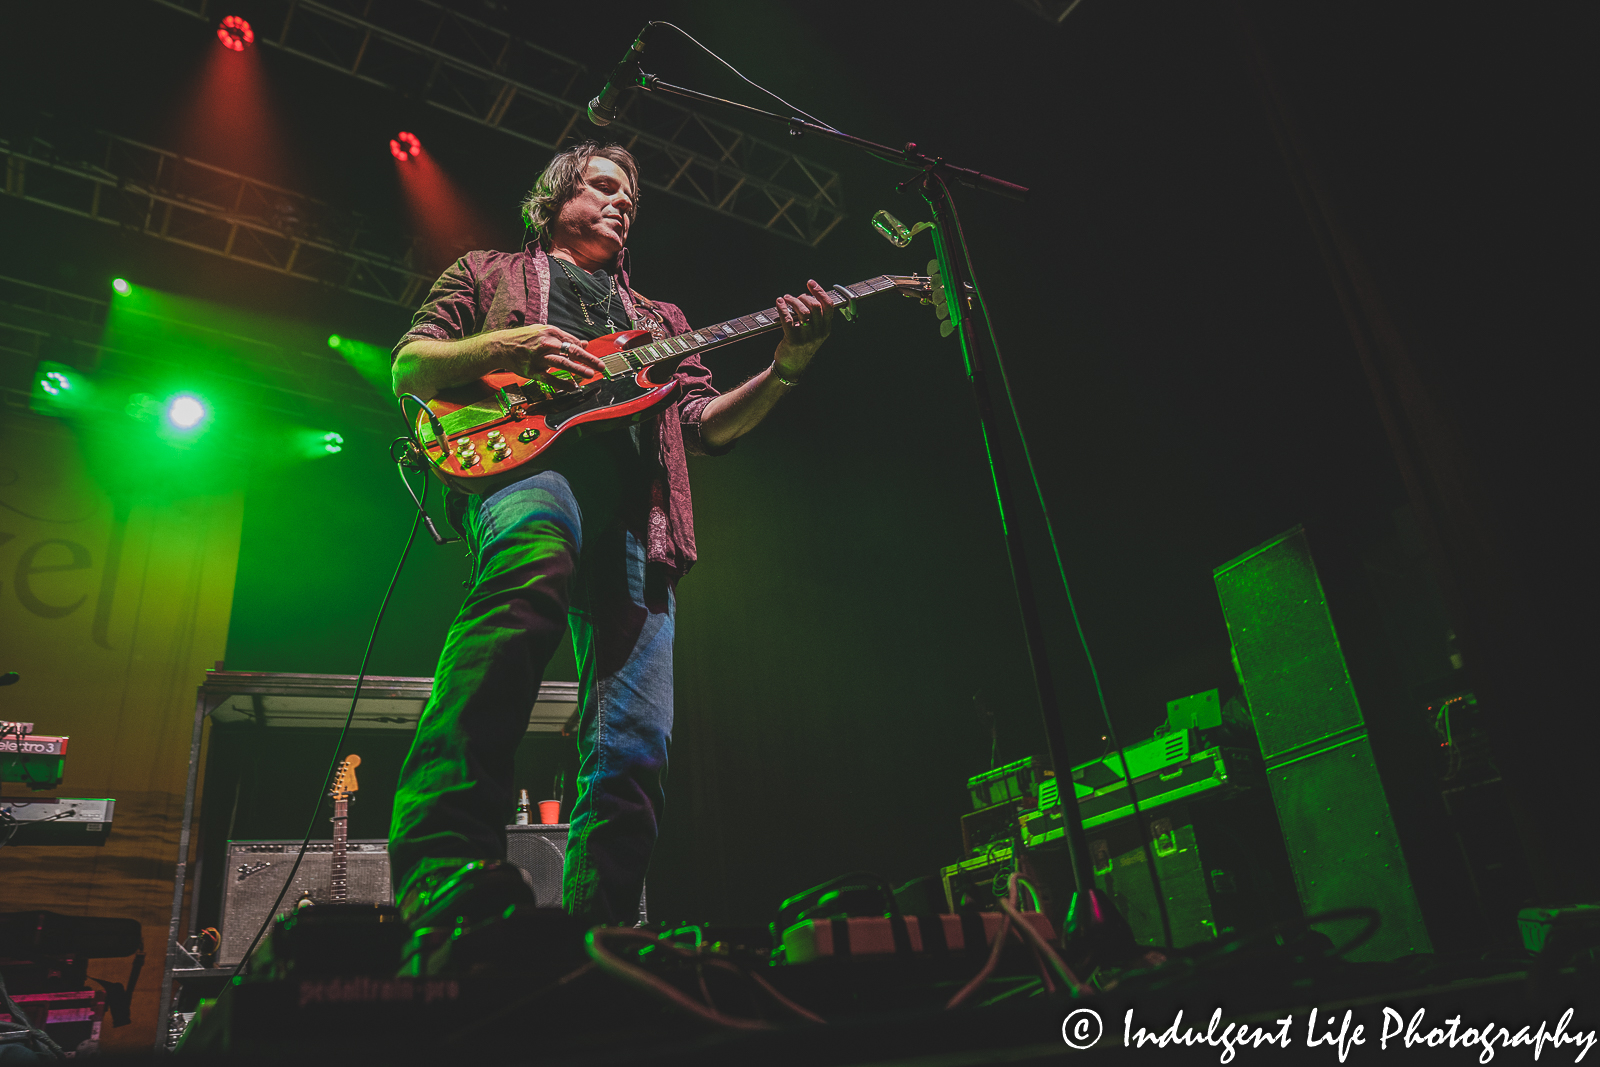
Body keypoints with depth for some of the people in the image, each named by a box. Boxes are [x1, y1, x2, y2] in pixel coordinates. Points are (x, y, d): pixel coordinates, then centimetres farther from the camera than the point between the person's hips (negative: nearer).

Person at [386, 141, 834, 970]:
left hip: (635, 508, 5)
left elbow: (706, 426, 24)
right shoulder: (490, 272, 31)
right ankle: (443, 876, -50)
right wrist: (503, 347, -1)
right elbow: (406, 371, 19)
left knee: (634, 747, -11)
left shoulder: (658, 319, 38)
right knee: (534, 572, -42)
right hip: (523, 459, -4)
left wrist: (784, 369, 6)